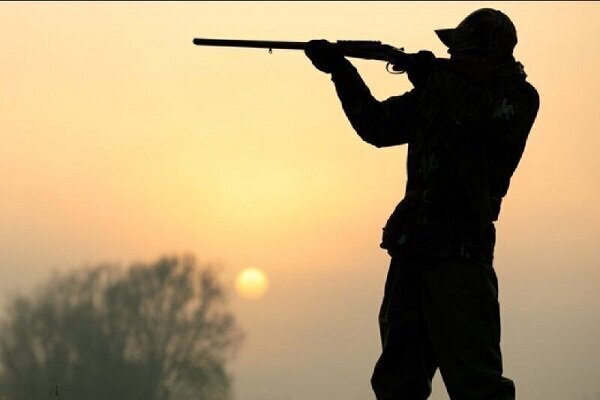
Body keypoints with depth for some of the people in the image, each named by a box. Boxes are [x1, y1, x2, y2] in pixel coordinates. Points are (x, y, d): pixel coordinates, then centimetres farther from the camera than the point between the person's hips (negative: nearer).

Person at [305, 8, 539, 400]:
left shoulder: (519, 99, -3)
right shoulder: (436, 90, 14)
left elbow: (485, 116, -24)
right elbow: (378, 127, 18)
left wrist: (436, 78, -14)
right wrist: (342, 72, 8)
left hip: (461, 253, -7)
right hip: (411, 248, 7)